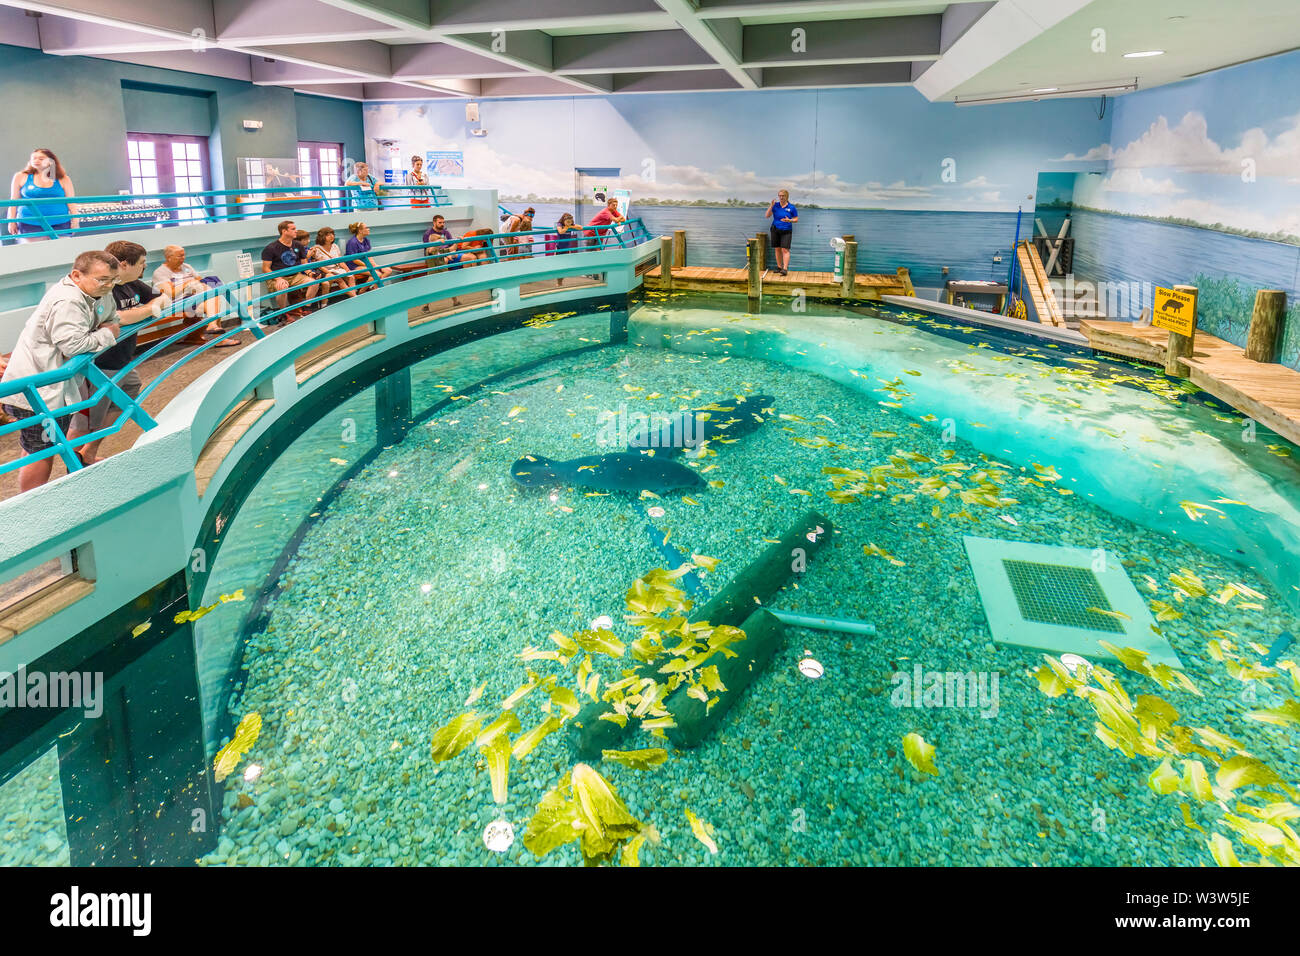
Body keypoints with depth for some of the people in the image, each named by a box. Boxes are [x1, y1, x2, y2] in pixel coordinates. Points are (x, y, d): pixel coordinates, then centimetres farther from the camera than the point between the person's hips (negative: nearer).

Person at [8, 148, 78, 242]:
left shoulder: (63, 179, 6)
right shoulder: (21, 177, 7)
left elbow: (71, 201, 7)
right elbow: (14, 200, 10)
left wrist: (75, 220, -1)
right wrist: (12, 221, 7)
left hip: (60, 224, 0)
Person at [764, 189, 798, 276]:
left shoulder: (791, 207, -3)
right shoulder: (775, 205, 0)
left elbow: (796, 219, 3)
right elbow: (766, 216, -5)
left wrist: (789, 220, -18)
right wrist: (771, 206, -17)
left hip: (786, 231, -3)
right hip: (775, 230, 3)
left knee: (785, 250, -11)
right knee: (777, 249, 7)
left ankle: (785, 269, -16)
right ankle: (779, 267, 19)